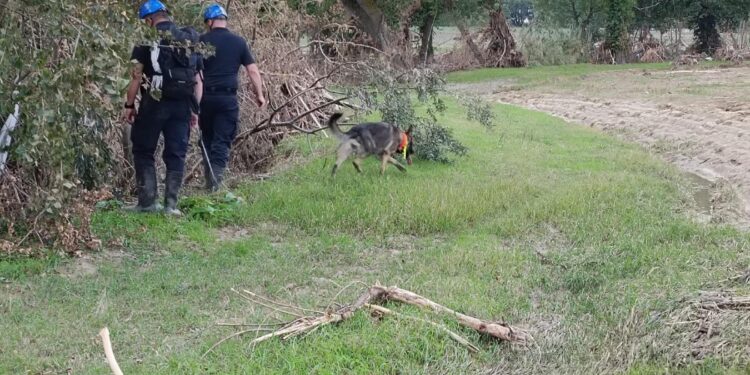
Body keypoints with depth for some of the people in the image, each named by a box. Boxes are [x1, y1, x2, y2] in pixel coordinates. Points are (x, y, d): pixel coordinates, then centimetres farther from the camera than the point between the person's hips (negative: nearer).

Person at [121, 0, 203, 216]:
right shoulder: (190, 40, 13)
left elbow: (137, 76, -6)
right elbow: (198, 80, 11)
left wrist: (129, 105, 0)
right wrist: (195, 110, 14)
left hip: (154, 103, -4)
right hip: (182, 106, 4)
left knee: (143, 152, 8)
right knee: (176, 155, 8)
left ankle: (147, 202, 3)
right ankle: (171, 204, 3)